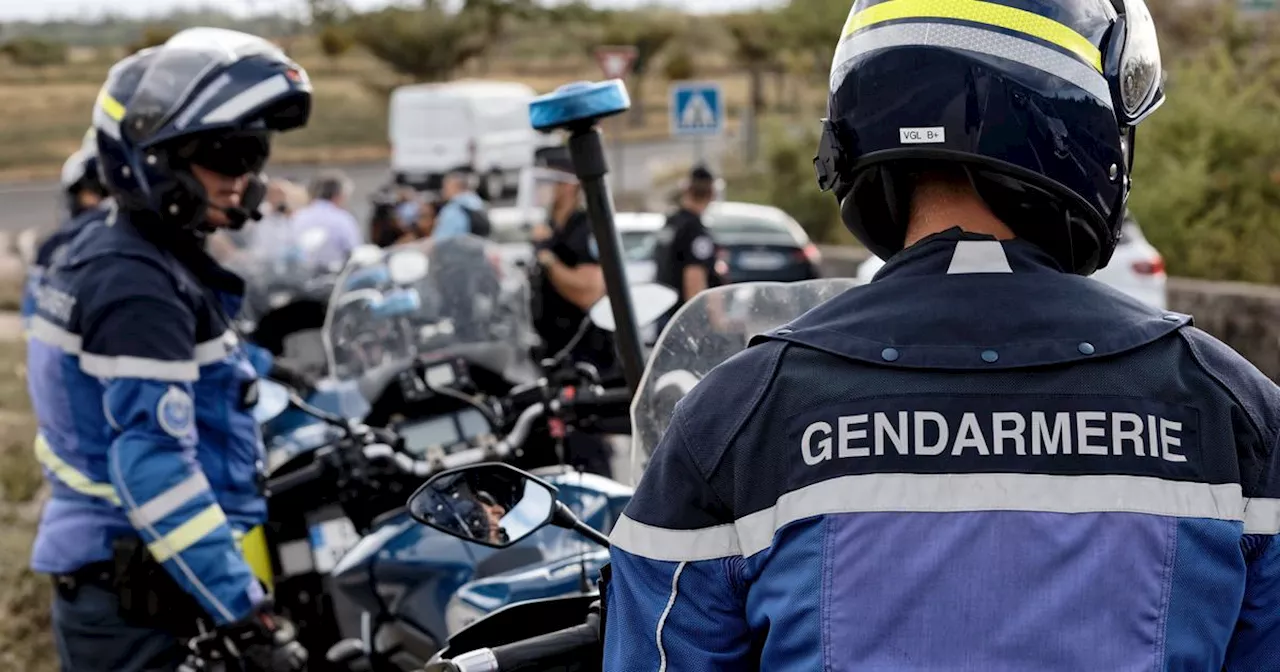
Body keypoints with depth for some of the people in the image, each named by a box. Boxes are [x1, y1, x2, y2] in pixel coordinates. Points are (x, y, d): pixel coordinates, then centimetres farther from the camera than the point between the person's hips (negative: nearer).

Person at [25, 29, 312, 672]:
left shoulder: (106, 256, 12)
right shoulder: (138, 287, -19)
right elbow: (154, 467, -26)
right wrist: (248, 615, -28)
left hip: (101, 576, 10)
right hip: (135, 600, -10)